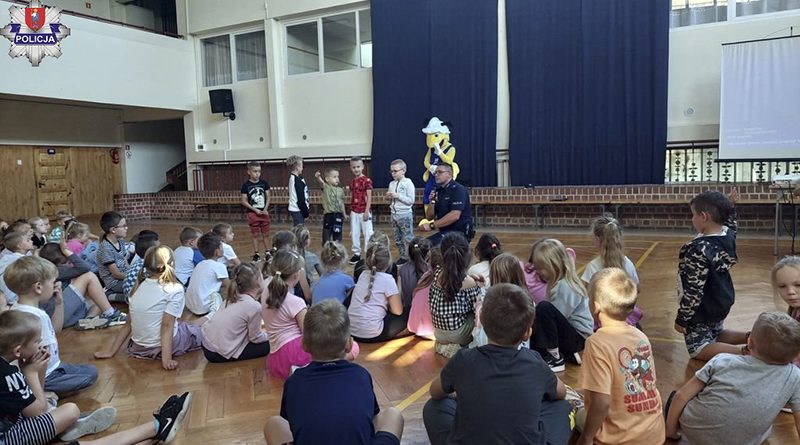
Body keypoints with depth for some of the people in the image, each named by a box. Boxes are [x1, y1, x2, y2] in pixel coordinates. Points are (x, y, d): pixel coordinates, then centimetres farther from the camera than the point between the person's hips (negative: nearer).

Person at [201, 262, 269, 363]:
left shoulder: (232, 297, 4)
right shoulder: (254, 306, -21)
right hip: (220, 355, -8)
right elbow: (255, 338, -8)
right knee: (267, 344, 6)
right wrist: (269, 335, 10)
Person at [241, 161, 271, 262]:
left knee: (265, 234, 8)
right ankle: (256, 254, 14)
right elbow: (244, 201, -6)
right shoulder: (246, 185, -6)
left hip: (264, 212, 2)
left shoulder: (264, 183, 1)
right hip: (253, 213, -2)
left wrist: (266, 209, -10)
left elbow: (268, 198, 4)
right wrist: (255, 209, -14)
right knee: (255, 235, 5)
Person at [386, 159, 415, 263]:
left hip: (405, 215, -7)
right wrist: (388, 197, -4)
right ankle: (403, 256, 23)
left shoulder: (408, 183, -9)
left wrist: (398, 196, -19)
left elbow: (411, 200, -16)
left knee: (408, 238, -2)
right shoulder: (392, 184, 9)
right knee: (397, 239, 12)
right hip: (394, 214, 7)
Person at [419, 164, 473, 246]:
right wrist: (432, 202, -6)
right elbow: (429, 217, 12)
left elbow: (455, 216, -23)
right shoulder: (438, 191, 11)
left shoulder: (458, 189, -11)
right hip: (444, 232, 8)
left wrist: (432, 225, -20)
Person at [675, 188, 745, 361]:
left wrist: (682, 319, -18)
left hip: (702, 310, -8)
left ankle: (744, 351, -14)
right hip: (722, 303, 9)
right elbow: (731, 224, 23)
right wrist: (730, 204, 22)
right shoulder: (728, 236, -7)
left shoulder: (699, 250, -30)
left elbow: (693, 290, -27)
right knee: (716, 336, 30)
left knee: (698, 348, 4)